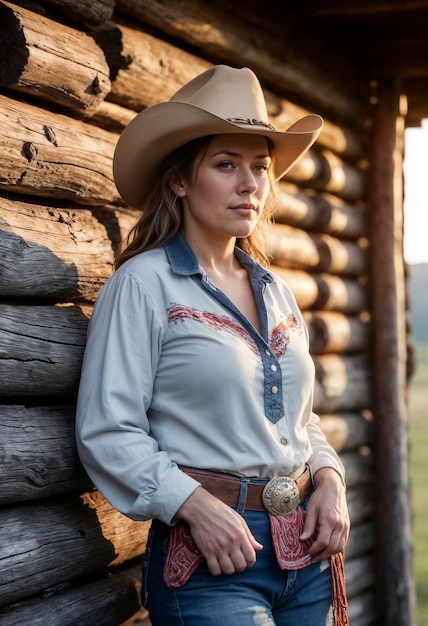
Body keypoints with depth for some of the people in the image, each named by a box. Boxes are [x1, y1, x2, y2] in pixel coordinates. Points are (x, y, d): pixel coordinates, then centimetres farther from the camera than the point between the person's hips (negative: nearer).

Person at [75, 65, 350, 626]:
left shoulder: (276, 291, 14)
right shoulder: (144, 284, -6)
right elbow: (106, 430, -12)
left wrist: (329, 479, 3)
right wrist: (195, 505, -21)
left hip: (306, 550, 6)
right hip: (211, 558, -6)